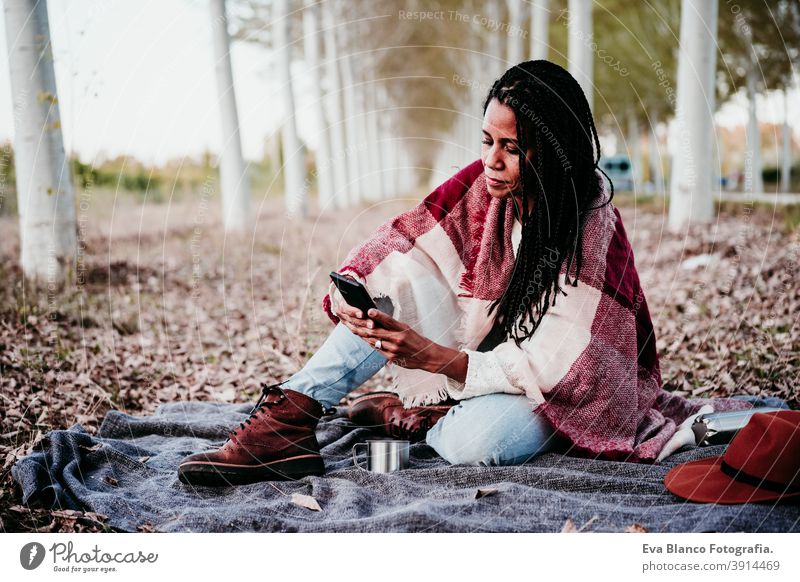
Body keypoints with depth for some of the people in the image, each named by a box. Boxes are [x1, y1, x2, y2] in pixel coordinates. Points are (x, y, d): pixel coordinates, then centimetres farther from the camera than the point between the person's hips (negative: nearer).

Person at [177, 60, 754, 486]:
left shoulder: (591, 228, -23)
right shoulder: (485, 184, -8)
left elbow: (552, 364, -27)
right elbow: (399, 239, -6)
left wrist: (435, 357, -37)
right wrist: (350, 288, -29)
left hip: (565, 392, -5)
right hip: (482, 357, 5)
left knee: (478, 438, -37)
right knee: (401, 276, -17)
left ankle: (406, 415, -2)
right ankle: (289, 422, -24)